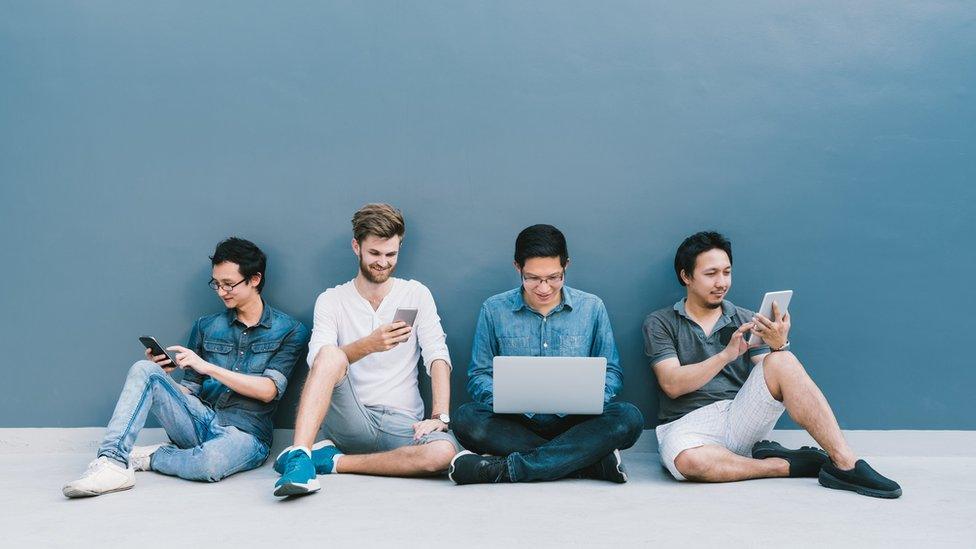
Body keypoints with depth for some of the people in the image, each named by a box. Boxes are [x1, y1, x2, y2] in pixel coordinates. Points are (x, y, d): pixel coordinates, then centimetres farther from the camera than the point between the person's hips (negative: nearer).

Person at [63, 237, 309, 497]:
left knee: (211, 462, -39)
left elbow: (268, 391, -9)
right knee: (143, 370, -16)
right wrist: (162, 375, -6)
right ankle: (112, 462, -26)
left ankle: (147, 457, -9)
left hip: (244, 433, -4)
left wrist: (208, 367, -13)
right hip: (200, 421, 4)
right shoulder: (206, 326, 14)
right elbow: (190, 390, 16)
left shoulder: (290, 330, 1)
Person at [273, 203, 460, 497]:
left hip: (402, 423, 1)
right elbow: (318, 359, -11)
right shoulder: (332, 300, 5)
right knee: (331, 354, -28)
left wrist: (440, 416, -16)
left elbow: (437, 357, -2)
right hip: (352, 418, -1)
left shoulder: (417, 294, 7)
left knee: (443, 452, -32)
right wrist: (369, 345, -29)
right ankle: (300, 456, -34)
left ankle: (332, 460, -17)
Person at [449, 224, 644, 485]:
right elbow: (478, 376, 5)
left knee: (628, 417, -28)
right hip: (517, 424, 0)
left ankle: (505, 468, -31)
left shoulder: (592, 307, 6)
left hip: (574, 423, 1)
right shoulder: (494, 310, 4)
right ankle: (594, 461, -29)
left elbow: (612, 372, 9)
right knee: (466, 418, -30)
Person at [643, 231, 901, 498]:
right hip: (687, 424, -2)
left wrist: (779, 346, -17)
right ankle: (786, 465, -19)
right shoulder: (660, 323, 5)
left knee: (780, 362, -24)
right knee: (688, 460, -40)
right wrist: (727, 354, -20)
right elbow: (672, 385, -9)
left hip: (742, 418, 3)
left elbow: (770, 379, 5)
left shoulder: (746, 320, 14)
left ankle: (845, 463, -26)